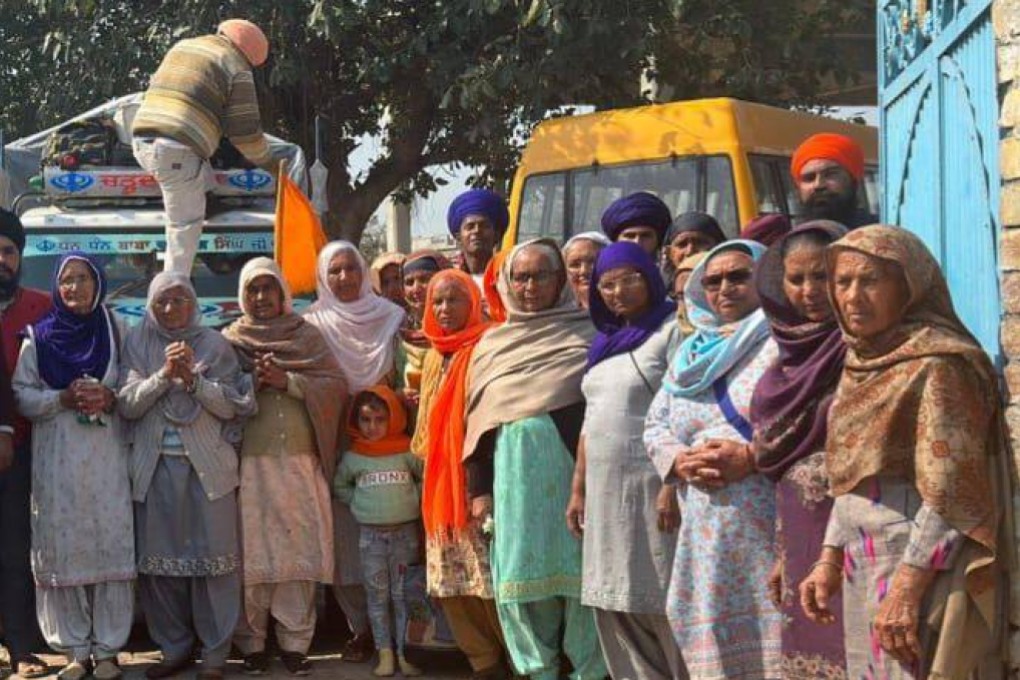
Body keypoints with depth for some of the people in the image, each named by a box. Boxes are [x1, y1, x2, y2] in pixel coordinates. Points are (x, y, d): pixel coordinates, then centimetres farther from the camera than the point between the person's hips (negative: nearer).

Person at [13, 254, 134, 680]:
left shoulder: (115, 332, 10)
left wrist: (109, 398, -11)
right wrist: (64, 398, -12)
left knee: (111, 546, -3)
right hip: (56, 460, 0)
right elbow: (21, 395, 3)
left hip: (108, 457, 0)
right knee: (62, 549, -1)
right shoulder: (39, 337, 8)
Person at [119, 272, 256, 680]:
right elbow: (126, 404, -2)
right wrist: (164, 374, -14)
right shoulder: (138, 345, 6)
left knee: (213, 556, -2)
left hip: (208, 466, -1)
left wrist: (193, 378, -14)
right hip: (155, 466, 2)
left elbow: (233, 405, -1)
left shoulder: (214, 344, 4)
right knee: (159, 557, 4)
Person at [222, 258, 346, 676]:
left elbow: (337, 386, 1)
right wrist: (252, 382, -11)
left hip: (301, 461, 1)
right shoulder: (229, 340, 11)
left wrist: (286, 380, -9)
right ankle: (252, 644, 4)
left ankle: (295, 643, 2)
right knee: (252, 551, -3)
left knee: (299, 550, -3)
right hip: (250, 463, 0)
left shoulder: (307, 335, 11)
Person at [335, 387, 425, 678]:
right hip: (370, 535, 1)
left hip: (405, 532, -1)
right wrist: (359, 503, 4)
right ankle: (385, 654, 6)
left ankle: (405, 653, 6)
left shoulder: (407, 452, -1)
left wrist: (416, 499, 1)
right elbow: (340, 486, 17)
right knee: (377, 596, 3)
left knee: (403, 595, 2)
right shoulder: (353, 457, 3)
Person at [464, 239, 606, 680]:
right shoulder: (492, 344, 15)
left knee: (579, 566, -1)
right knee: (522, 570, 4)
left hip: (576, 460, -3)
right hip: (515, 467, 3)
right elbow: (478, 419, 14)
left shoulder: (587, 330, 5)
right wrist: (479, 489, 8)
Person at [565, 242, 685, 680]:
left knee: (660, 599, -5)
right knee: (613, 602, 8)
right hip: (604, 491, 8)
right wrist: (578, 489, 17)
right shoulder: (606, 341, 18)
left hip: (649, 488, -8)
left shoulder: (672, 330, -6)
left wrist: (674, 484, -21)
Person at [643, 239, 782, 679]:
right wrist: (680, 460, -2)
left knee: (774, 643, -10)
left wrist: (752, 457, -17)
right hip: (707, 541, 6)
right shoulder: (690, 355, 20)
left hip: (775, 532, -5)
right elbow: (655, 425, 20)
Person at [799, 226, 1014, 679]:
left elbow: (949, 493, -18)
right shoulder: (863, 363, 13)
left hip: (923, 569, -8)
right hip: (864, 570, 8)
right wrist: (829, 561, 13)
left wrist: (908, 586, -22)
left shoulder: (938, 364, -13)